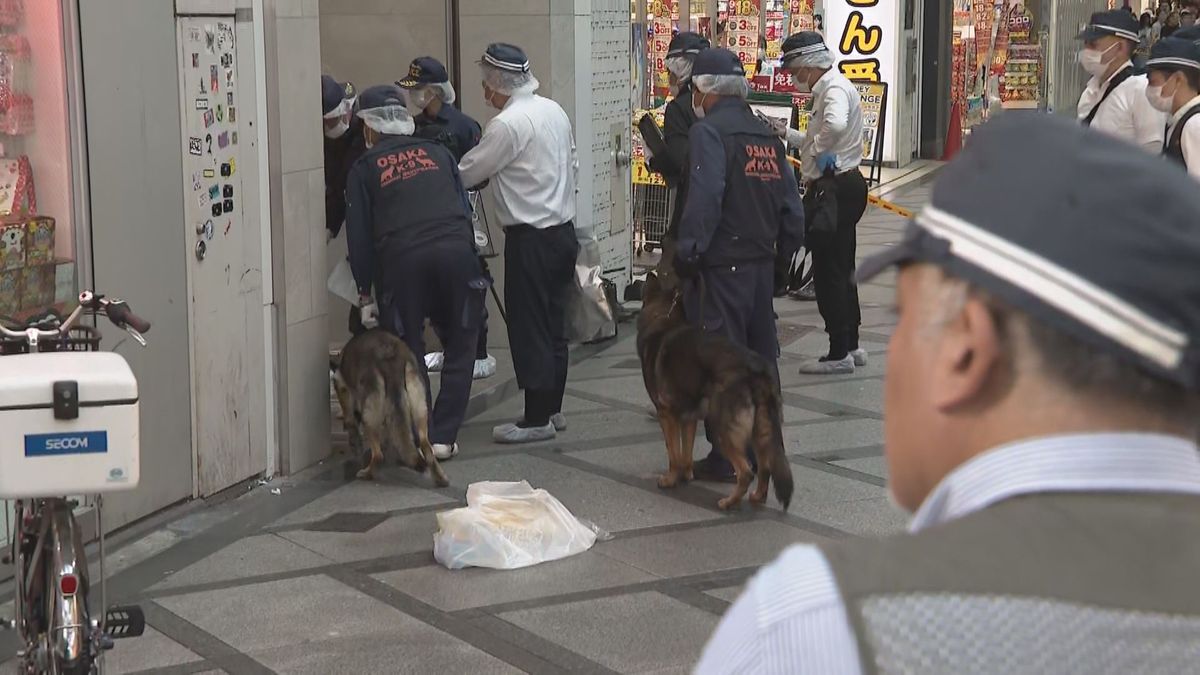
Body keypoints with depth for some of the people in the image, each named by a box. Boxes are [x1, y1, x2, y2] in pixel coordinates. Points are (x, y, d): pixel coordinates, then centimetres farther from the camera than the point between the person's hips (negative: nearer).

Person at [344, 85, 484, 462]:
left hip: (401, 260, -2)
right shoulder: (437, 153, 22)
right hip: (456, 253, 2)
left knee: (406, 351, 11)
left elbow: (359, 234, 11)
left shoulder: (364, 169, 15)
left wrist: (365, 293, 15)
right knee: (459, 348, 13)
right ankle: (443, 437, 10)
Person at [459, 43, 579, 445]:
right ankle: (552, 410, 23)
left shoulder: (508, 124, -16)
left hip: (531, 240, -9)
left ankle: (537, 419, 3)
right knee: (554, 325, 15)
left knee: (528, 330, -2)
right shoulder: (554, 111, 9)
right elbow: (572, 166, 17)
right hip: (563, 229, 9)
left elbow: (467, 174, -8)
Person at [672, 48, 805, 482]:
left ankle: (725, 458, 1)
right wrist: (786, 248, 18)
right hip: (762, 263, 8)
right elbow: (790, 201, 13)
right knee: (761, 355, 15)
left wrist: (688, 251, -19)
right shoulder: (766, 136, 14)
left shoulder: (709, 131, -10)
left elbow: (704, 198, -22)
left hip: (721, 265, -8)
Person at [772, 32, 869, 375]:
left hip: (836, 189, -10)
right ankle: (851, 345, 24)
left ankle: (839, 353, 0)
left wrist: (812, 160, -24)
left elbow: (834, 126, -37)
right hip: (845, 184, 10)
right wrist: (787, 134, 12)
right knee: (841, 269, 16)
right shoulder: (827, 88, 17)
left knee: (829, 271, -4)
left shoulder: (834, 88, -15)